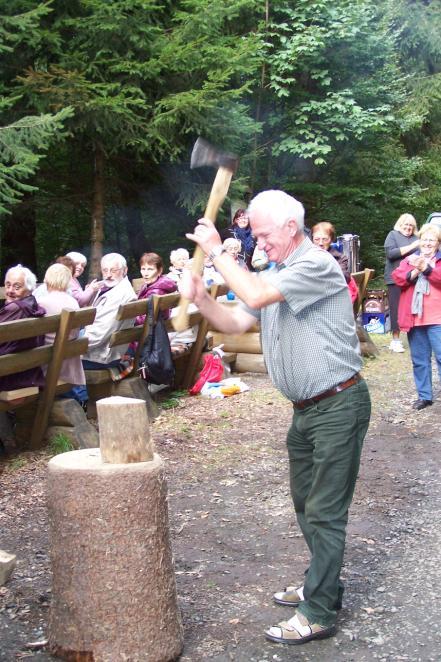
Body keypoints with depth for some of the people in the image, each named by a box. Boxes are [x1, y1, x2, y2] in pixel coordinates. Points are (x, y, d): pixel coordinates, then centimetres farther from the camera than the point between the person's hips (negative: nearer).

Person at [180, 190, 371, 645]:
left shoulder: (317, 265, -16)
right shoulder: (271, 277, 13)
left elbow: (256, 295, -27)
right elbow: (236, 322, 7)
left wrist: (217, 252, -16)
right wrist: (201, 299, -11)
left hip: (338, 406, -9)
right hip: (305, 409, 10)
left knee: (324, 511, -5)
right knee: (306, 504, 18)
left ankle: (318, 614, 2)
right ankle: (323, 586, 34)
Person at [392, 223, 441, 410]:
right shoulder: (409, 259, 13)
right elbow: (397, 278, -2)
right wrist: (415, 272, -17)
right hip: (414, 317, 4)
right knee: (419, 360, 10)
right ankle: (424, 396, 20)